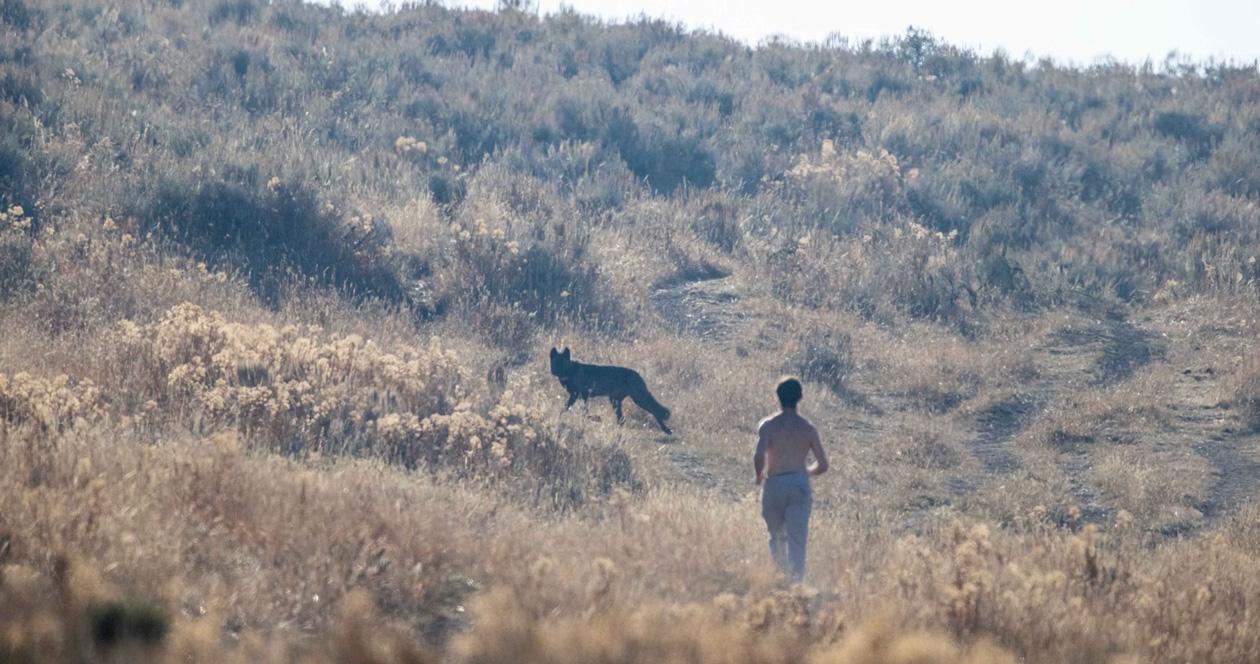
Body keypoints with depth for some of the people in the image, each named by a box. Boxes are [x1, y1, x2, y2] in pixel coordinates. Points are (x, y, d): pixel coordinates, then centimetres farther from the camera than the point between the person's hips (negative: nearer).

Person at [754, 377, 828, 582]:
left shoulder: (768, 425, -2)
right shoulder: (808, 428, 6)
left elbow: (759, 456, -16)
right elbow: (822, 465, 5)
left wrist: (759, 476, 3)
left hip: (774, 483, -1)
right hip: (800, 486, 1)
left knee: (777, 536, 18)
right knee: (797, 540, -4)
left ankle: (783, 572, 13)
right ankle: (796, 581, -16)